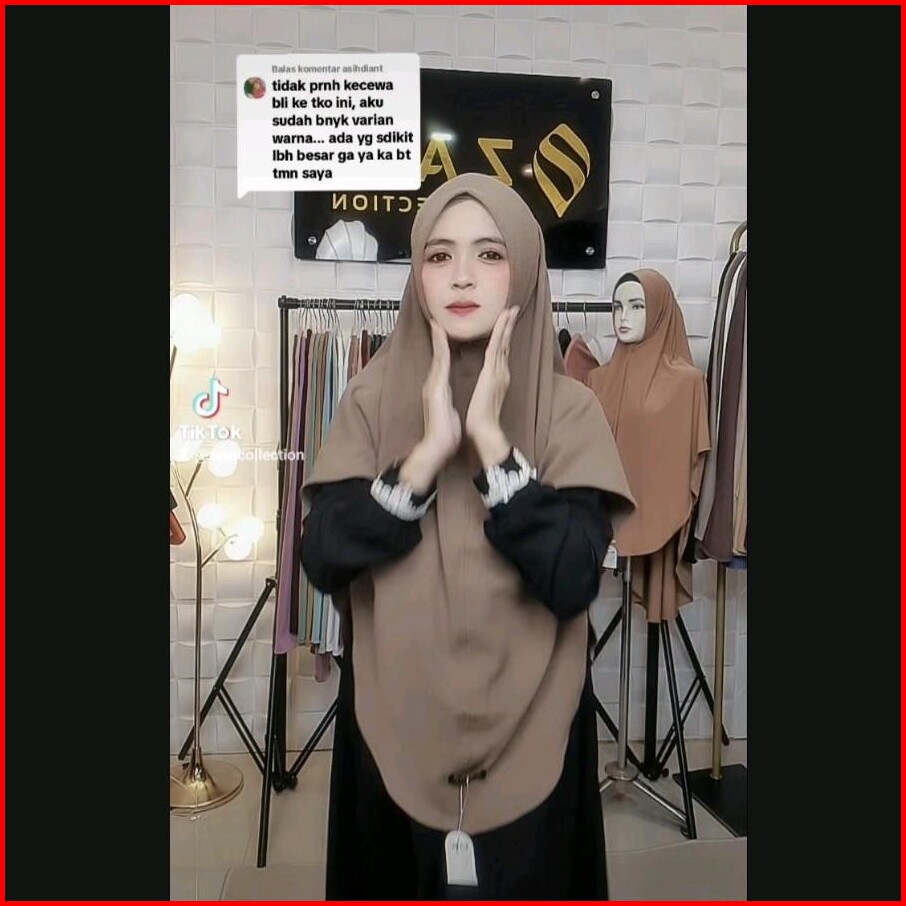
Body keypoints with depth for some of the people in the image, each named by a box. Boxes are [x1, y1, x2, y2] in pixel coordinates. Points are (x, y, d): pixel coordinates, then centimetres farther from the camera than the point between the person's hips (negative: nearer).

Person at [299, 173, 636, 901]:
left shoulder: (569, 409, -8)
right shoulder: (374, 399, -4)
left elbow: (573, 580, -18)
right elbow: (322, 557, -13)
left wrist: (490, 439, -23)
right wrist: (429, 448, -22)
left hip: (527, 738, 0)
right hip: (393, 731, 1)